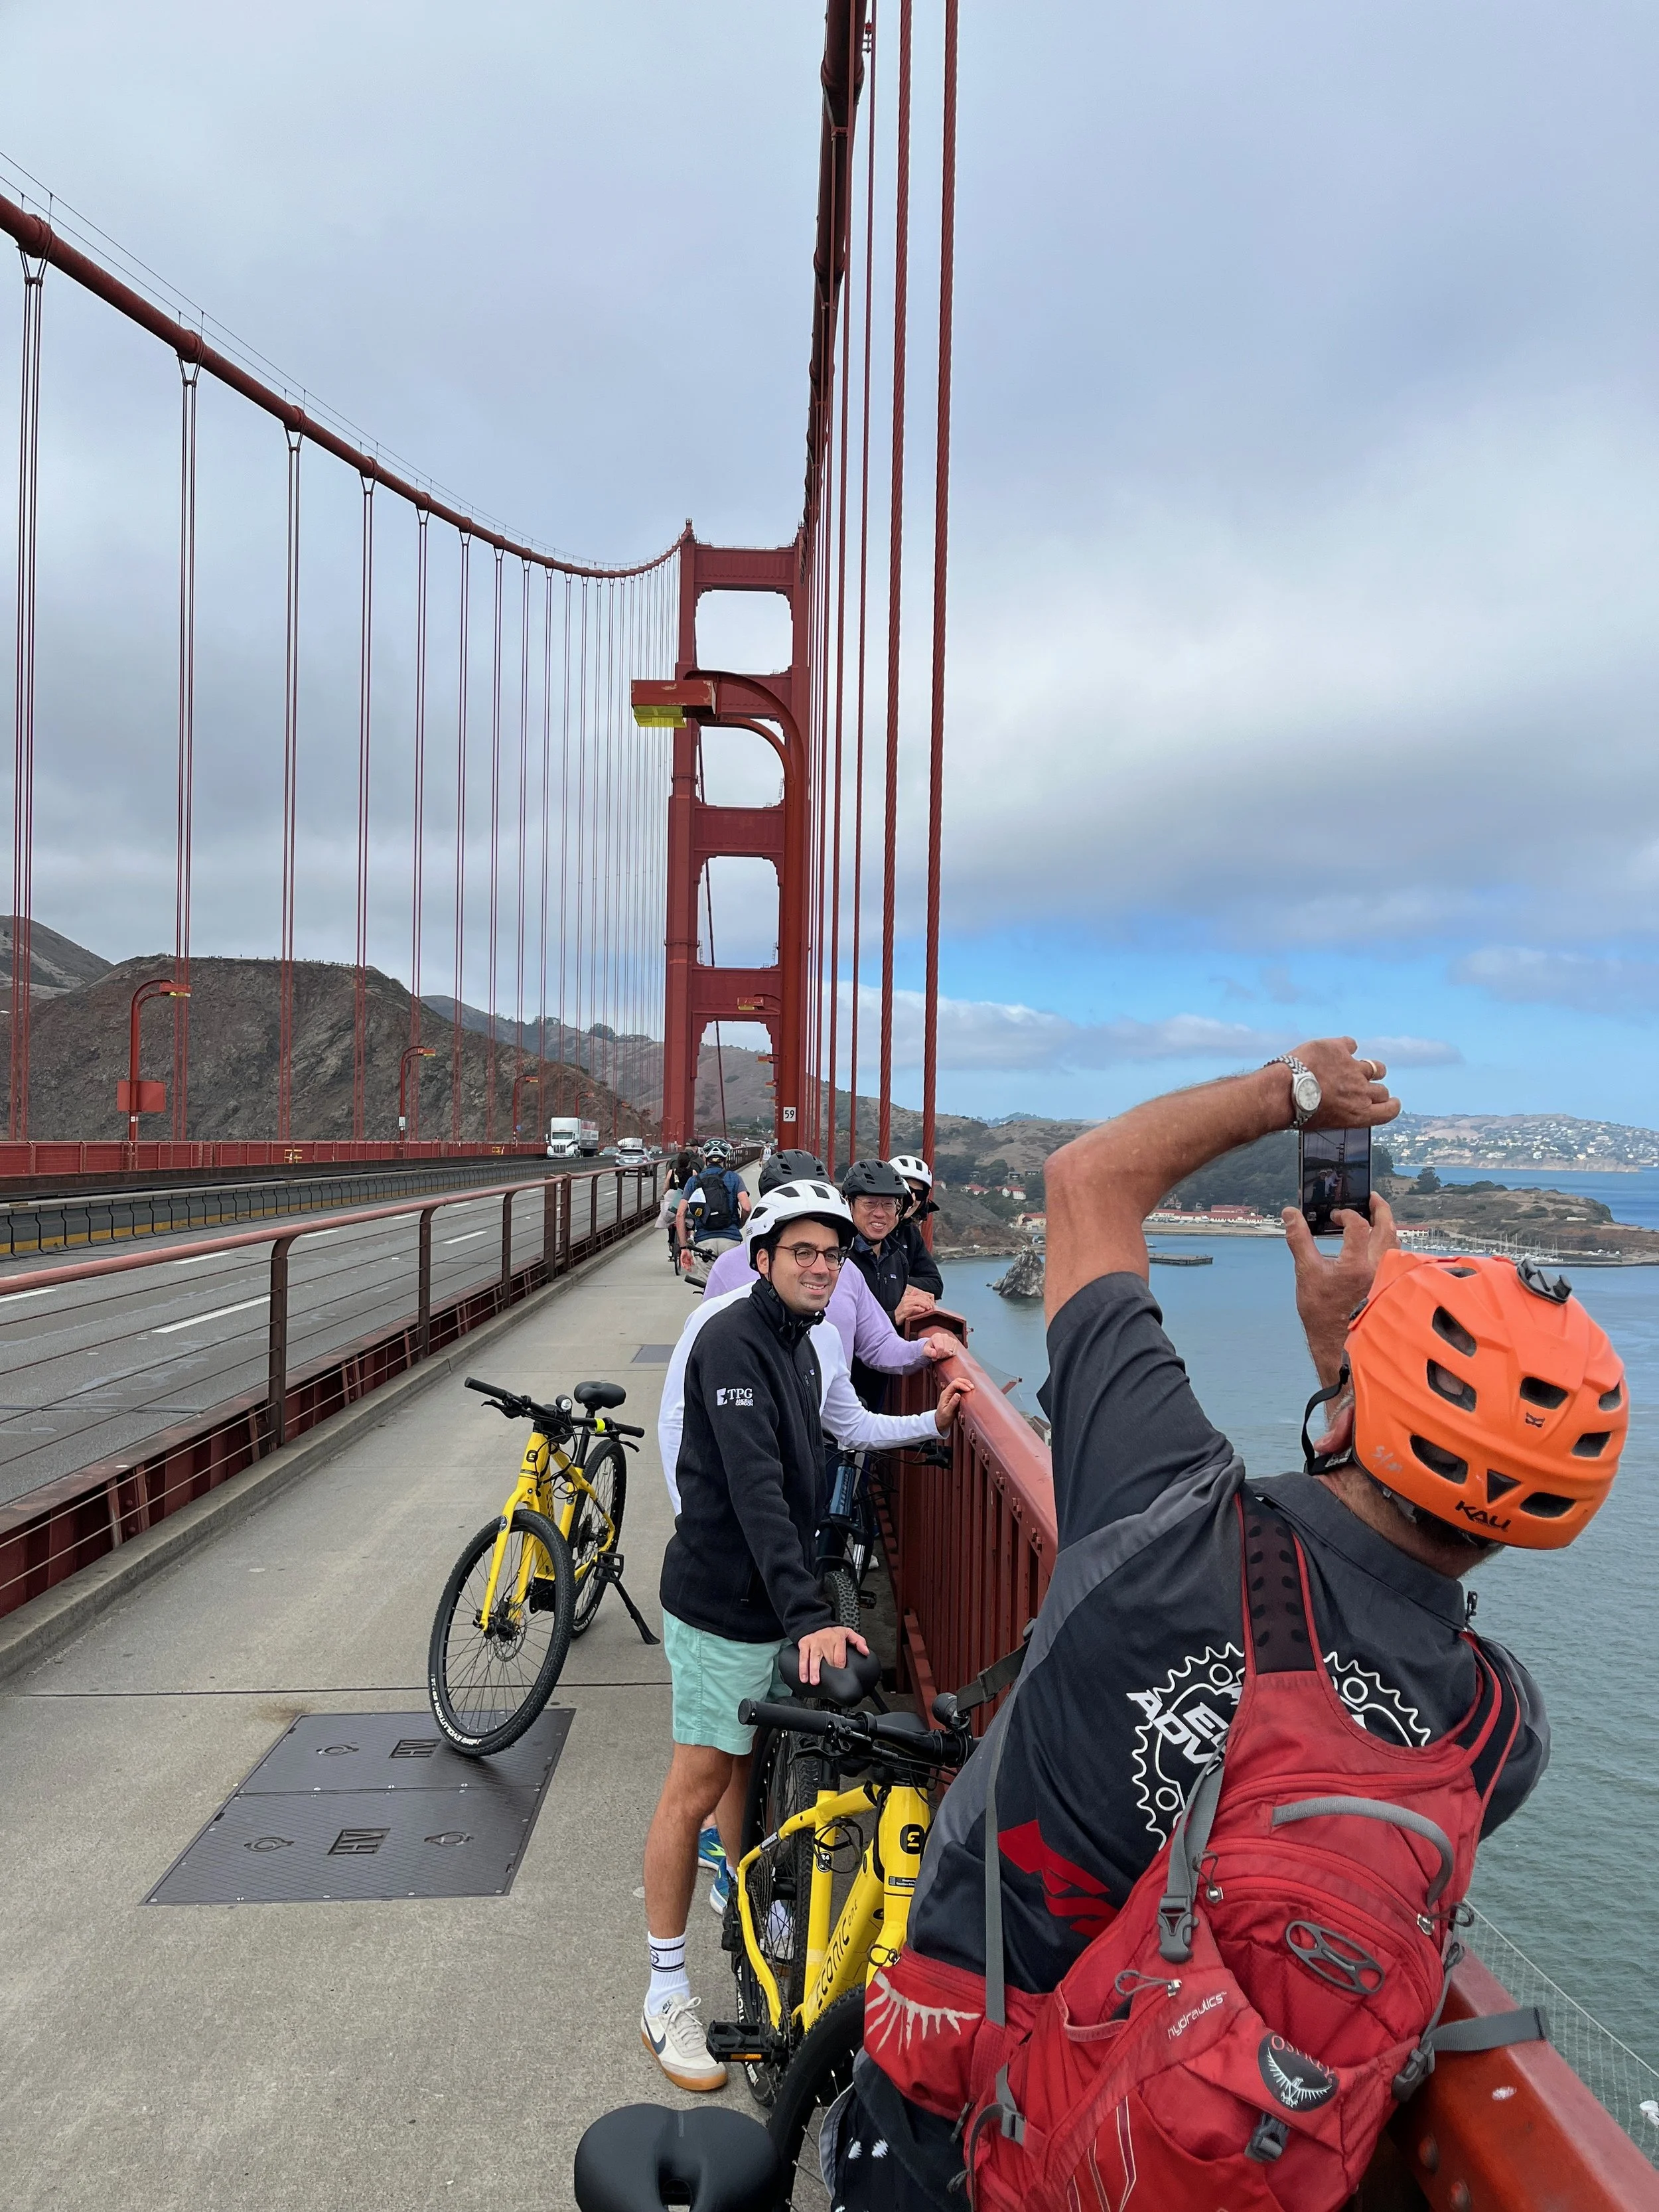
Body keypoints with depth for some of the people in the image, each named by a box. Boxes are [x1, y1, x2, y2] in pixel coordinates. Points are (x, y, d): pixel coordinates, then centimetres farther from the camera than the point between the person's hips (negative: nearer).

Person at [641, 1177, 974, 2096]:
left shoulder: (800, 1344, 9)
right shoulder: (733, 1341, -21)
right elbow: (754, 1489, -31)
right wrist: (808, 1616, -37)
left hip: (775, 1605, 9)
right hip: (723, 1606, -8)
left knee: (753, 1768, 22)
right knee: (697, 1788, 2)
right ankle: (666, 1995, 17)